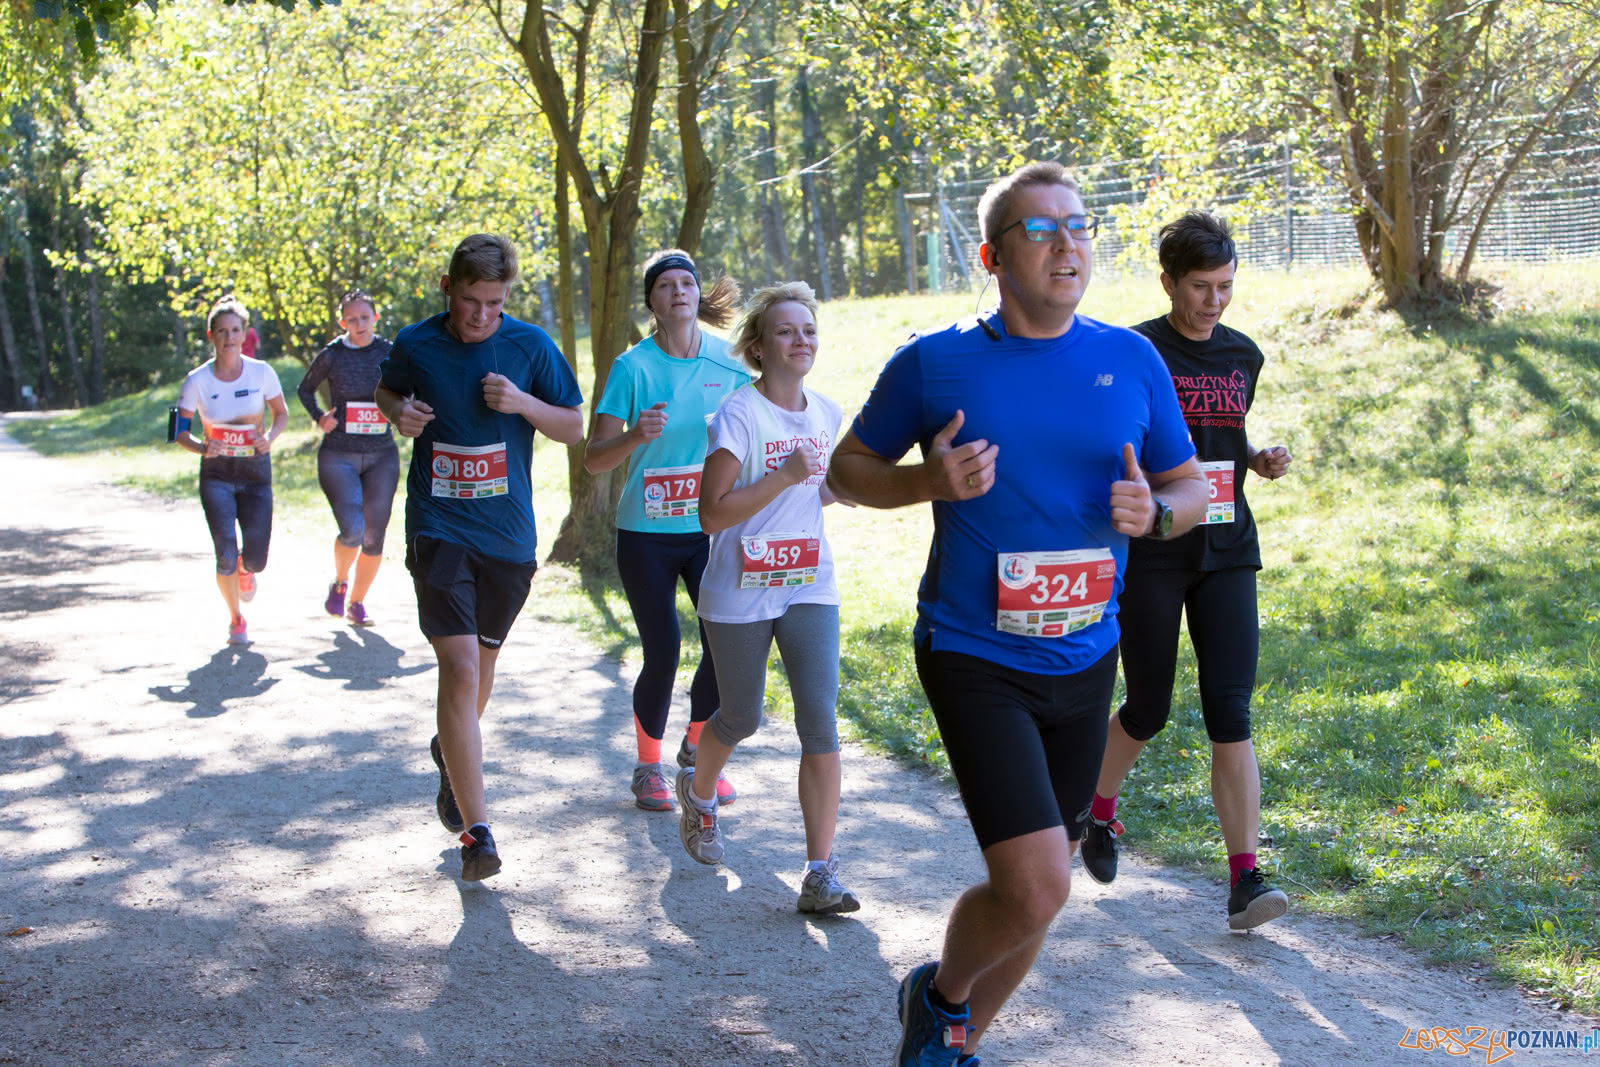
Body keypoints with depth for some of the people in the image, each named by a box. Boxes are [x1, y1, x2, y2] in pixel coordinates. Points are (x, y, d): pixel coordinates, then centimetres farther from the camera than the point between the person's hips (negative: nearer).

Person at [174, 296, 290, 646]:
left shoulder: (261, 372, -3)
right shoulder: (198, 380, -6)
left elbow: (281, 413, 10)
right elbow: (180, 431, 1)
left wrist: (269, 437, -11)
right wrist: (201, 447, -20)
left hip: (256, 472, 1)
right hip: (217, 474, -1)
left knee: (255, 559, -4)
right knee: (226, 556, -13)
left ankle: (246, 569, 38)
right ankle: (236, 620, 14)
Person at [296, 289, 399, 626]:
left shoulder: (391, 354, 3)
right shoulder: (331, 355, -2)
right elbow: (305, 389, 13)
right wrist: (319, 418, -4)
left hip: (382, 457, 3)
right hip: (338, 456, -2)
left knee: (374, 536, 4)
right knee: (352, 529, -18)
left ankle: (357, 603, 22)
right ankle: (339, 583, 13)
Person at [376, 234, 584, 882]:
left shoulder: (529, 345, -3)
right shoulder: (415, 344, -2)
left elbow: (574, 428, 3)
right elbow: (386, 392, 18)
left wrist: (524, 403, -16)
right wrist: (399, 412, -5)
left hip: (508, 532, 2)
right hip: (439, 529, -2)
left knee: (481, 661, 19)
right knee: (459, 668, -15)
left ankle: (452, 753, 51)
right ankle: (476, 831, -12)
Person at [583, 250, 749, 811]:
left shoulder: (729, 362, 1)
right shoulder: (633, 367, -7)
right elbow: (593, 458, -10)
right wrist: (637, 435, -29)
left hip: (711, 529, 3)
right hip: (647, 535, -2)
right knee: (662, 653, -4)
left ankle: (697, 747, 19)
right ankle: (648, 765, 19)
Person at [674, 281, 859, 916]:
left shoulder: (826, 413, 5)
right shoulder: (739, 415, -14)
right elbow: (712, 513, -19)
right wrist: (786, 476, -26)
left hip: (809, 588, 4)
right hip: (739, 596, -3)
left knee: (820, 719, -11)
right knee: (742, 719, 14)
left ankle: (820, 873, -9)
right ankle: (697, 791, 49)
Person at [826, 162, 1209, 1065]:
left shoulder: (1133, 362, 2)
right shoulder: (933, 363, -6)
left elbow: (1193, 487, 11)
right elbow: (851, 468, 4)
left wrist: (1155, 512, -12)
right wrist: (930, 481, -16)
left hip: (1085, 659, 5)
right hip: (977, 660, -5)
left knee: (1040, 885, 15)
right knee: (1035, 888, -17)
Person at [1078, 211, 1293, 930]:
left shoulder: (1243, 355, 10)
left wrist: (1262, 460, 3)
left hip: (1226, 552, 3)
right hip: (1151, 552, -3)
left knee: (1230, 712, -6)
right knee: (1148, 711, 6)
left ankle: (1244, 880, -6)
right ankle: (1098, 811, 37)